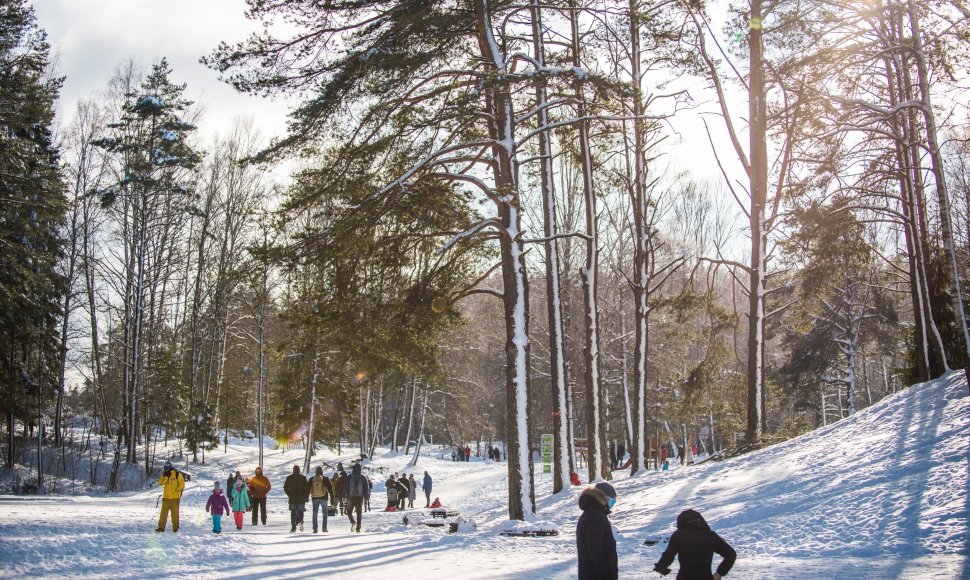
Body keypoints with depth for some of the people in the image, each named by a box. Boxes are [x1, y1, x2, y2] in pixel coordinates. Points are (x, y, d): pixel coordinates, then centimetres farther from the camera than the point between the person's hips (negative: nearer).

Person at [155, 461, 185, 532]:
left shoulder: (177, 474, -3)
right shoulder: (165, 475, 9)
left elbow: (182, 484, -5)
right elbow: (160, 483, -5)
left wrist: (177, 490, -12)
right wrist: (165, 476, -14)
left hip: (175, 497, -4)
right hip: (166, 497, 4)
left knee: (175, 513, 3)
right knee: (164, 512, 2)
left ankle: (175, 527, 11)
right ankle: (161, 527, 5)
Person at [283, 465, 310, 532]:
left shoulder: (289, 478, 2)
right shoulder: (303, 478, -2)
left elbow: (285, 487, 5)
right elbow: (307, 488, -4)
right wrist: (306, 497, 4)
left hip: (292, 499, 1)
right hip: (301, 499, -1)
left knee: (293, 513, 8)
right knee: (300, 511, 10)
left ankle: (293, 527, 1)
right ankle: (300, 522, -18)